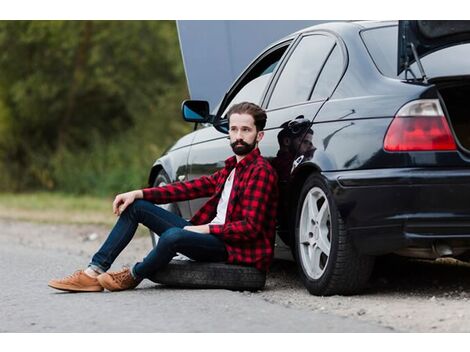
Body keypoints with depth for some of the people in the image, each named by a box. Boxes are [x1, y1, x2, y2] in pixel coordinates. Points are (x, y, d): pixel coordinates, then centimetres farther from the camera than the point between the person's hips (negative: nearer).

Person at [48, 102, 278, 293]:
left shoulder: (260, 171, -11)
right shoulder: (231, 167, 17)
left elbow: (250, 227, -19)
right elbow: (190, 188, 12)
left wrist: (206, 228, -18)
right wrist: (138, 194, 3)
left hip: (236, 249, -10)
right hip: (210, 235, 10)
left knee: (173, 235, -37)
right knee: (136, 206, 8)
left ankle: (133, 276, -5)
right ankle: (95, 272, -2)